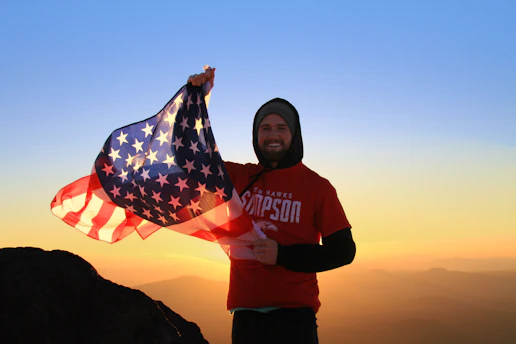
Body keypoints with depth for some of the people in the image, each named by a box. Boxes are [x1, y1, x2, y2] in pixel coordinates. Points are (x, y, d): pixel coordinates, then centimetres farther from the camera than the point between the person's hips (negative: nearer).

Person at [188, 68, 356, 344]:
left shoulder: (317, 186, -1)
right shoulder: (240, 177, 8)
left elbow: (343, 251, -2)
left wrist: (283, 255, -14)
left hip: (293, 314, -3)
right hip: (245, 313, 3)